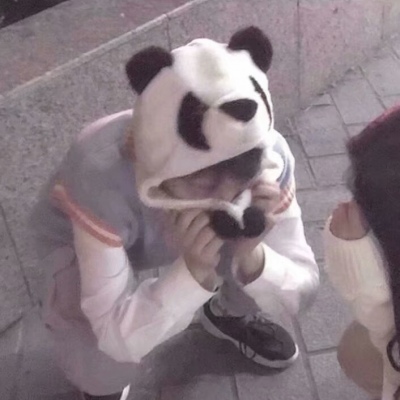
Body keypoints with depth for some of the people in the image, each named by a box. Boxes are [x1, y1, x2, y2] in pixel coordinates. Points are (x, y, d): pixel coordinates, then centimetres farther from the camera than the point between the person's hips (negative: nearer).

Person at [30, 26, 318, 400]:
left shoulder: (267, 155, -32)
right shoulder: (102, 174, -43)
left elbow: (300, 288, -23)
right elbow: (118, 336, -37)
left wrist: (251, 254, -44)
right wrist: (195, 270, -51)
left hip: (172, 234, 3)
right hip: (80, 236, -3)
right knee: (102, 354, -31)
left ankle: (228, 314, 20)